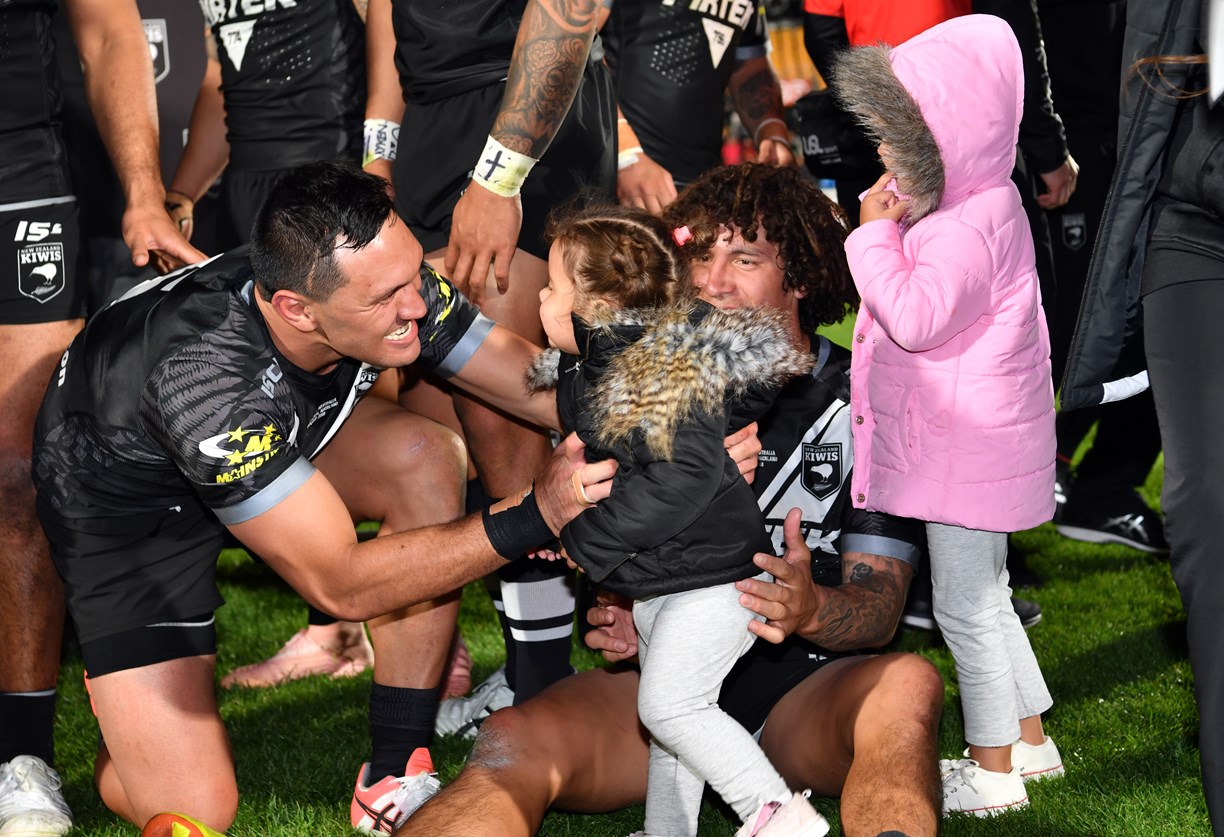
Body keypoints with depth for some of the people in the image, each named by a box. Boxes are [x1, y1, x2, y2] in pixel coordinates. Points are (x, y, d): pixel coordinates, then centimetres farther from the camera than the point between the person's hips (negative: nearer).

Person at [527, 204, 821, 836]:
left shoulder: (673, 374, -25)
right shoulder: (586, 369, 6)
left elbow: (682, 480, -32)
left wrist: (583, 541, -27)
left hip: (712, 573, -10)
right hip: (655, 581, 10)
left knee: (670, 702, -13)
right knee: (667, 707, 18)